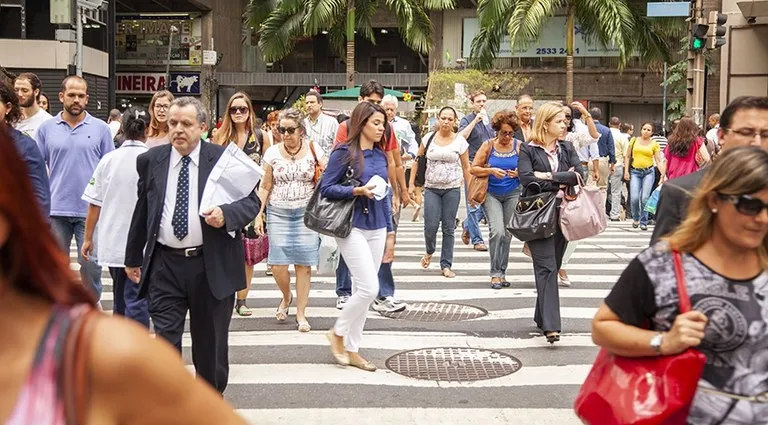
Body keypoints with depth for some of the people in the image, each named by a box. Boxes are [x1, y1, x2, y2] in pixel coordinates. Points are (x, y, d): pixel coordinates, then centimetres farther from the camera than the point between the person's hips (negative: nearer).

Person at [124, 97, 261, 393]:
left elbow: (251, 201, -3)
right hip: (164, 265, 1)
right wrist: (133, 257, 19)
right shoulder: (150, 161, 6)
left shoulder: (225, 159, -3)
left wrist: (226, 214, -23)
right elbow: (141, 212, 14)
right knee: (165, 339, -2)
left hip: (212, 265, -1)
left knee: (210, 342, 13)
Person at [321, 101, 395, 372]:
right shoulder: (344, 153, -8)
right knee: (369, 288, -12)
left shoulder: (380, 155, 11)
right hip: (352, 228, -6)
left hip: (377, 230, 7)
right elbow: (326, 188, -10)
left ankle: (352, 350, 18)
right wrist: (357, 190, -22)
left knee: (362, 290, 9)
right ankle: (338, 333, 11)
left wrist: (390, 233, 15)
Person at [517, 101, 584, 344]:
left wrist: (550, 176, -12)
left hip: (562, 215, 5)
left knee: (553, 267, 10)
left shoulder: (566, 149, 13)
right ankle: (550, 325, -17)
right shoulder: (529, 150, 0)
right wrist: (559, 184, -10)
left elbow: (579, 173, -3)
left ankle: (542, 317, 23)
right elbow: (526, 178, -16)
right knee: (546, 268, -12)